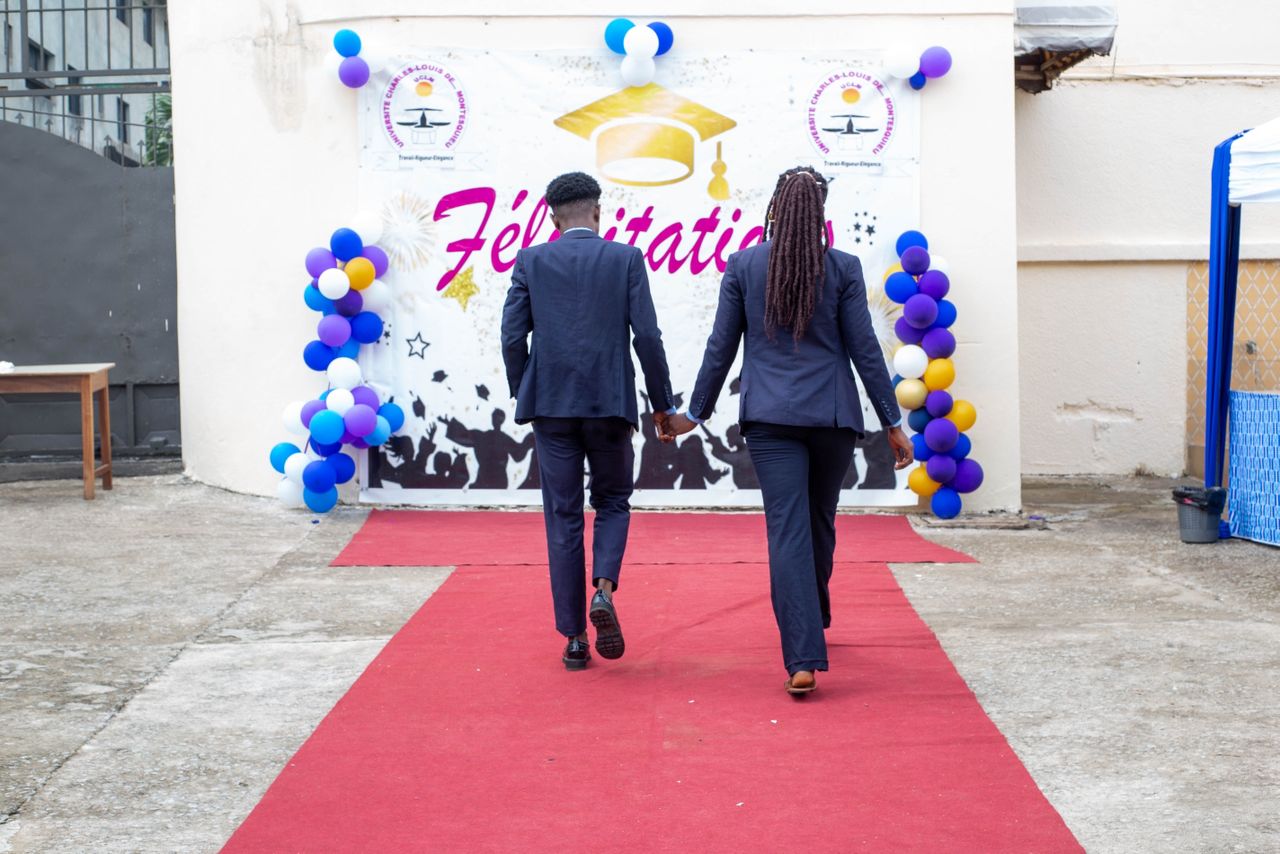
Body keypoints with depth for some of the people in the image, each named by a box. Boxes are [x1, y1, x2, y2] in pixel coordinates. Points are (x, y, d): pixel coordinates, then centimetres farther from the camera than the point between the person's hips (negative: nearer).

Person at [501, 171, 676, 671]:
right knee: (613, 502, 18)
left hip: (551, 405, 1)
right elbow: (647, 337, -3)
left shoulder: (530, 261, 2)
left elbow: (512, 337, 0)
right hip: (611, 403, -1)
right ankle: (603, 590, -9)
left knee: (563, 517, 7)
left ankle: (574, 637, 9)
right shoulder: (626, 259, 0)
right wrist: (662, 403, 6)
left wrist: (524, 396, 15)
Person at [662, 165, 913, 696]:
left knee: (788, 532, -5)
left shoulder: (743, 265, 0)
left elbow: (721, 347, 3)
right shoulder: (843, 268, -1)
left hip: (770, 417, -1)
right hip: (834, 415, 1)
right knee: (820, 521, 20)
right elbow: (864, 350, 0)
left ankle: (804, 659, -14)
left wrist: (695, 413, 14)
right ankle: (815, 618, 41)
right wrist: (892, 422, 6)